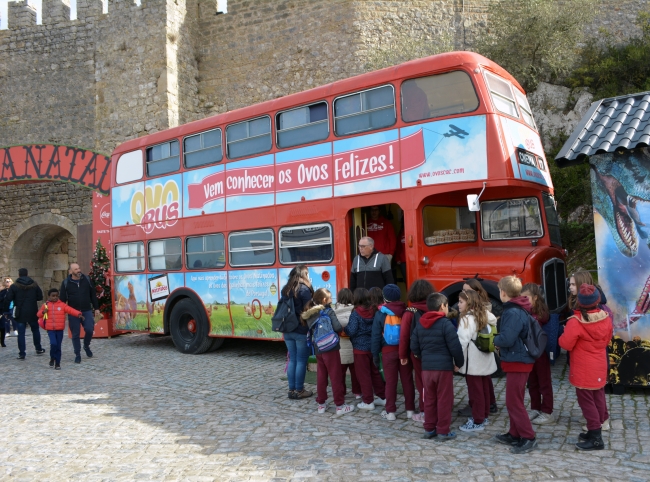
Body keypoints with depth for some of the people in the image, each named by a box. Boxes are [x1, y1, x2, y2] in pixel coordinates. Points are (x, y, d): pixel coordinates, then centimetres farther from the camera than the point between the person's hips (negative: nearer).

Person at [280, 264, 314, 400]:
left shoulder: (285, 289, 9)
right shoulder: (304, 289, -12)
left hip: (288, 330, 7)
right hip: (302, 331, -7)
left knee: (292, 360, 13)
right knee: (301, 361, 3)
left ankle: (291, 389, 18)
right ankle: (299, 391, 8)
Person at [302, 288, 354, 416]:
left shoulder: (309, 314, 7)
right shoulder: (328, 311, -11)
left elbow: (310, 331, 12)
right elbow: (338, 328, -17)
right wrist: (341, 329, 3)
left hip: (317, 349, 6)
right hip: (331, 348, -6)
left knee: (321, 376, 14)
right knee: (336, 377, 2)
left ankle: (321, 404, 21)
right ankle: (340, 405, 8)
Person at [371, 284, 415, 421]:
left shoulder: (381, 313, -5)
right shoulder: (406, 311, -2)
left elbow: (376, 335, -3)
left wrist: (375, 354, 4)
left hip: (388, 351, -2)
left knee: (390, 381, 5)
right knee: (407, 380, 10)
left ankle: (390, 412, 10)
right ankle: (410, 410, 17)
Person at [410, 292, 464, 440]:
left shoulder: (420, 323, 7)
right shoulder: (445, 323, -11)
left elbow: (414, 346, 9)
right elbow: (455, 346, -13)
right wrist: (459, 363, 2)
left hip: (426, 367, 5)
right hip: (444, 367, -5)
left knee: (429, 399, 14)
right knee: (444, 400, 4)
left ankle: (429, 429, 20)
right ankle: (443, 431, 10)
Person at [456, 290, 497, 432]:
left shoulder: (466, 319, -17)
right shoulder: (485, 315, 9)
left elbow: (463, 342, -21)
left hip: (473, 362, -8)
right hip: (485, 360, 8)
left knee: (475, 392, 0)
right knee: (484, 390, 16)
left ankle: (477, 422, 7)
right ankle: (484, 416, 28)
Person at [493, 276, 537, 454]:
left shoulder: (513, 313, -23)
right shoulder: (518, 309, 9)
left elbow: (506, 339, -27)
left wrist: (495, 340, -8)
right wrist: (500, 341, 3)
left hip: (517, 362, -10)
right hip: (519, 360, 10)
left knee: (514, 401, -2)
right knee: (514, 400, 17)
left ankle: (528, 438, 5)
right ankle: (515, 434, 27)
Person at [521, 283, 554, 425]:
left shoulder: (542, 314, -17)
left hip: (541, 353, -6)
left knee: (544, 383, 7)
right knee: (532, 383, 17)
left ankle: (547, 412, 17)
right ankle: (535, 409, 30)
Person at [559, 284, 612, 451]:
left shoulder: (575, 322, -24)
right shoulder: (606, 318, -5)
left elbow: (565, 344, -18)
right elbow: (607, 340, 10)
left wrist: (565, 334, 1)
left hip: (583, 369, -6)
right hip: (599, 366, 7)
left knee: (586, 401, 2)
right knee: (598, 398, 16)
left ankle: (596, 438, 5)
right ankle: (596, 431, 28)